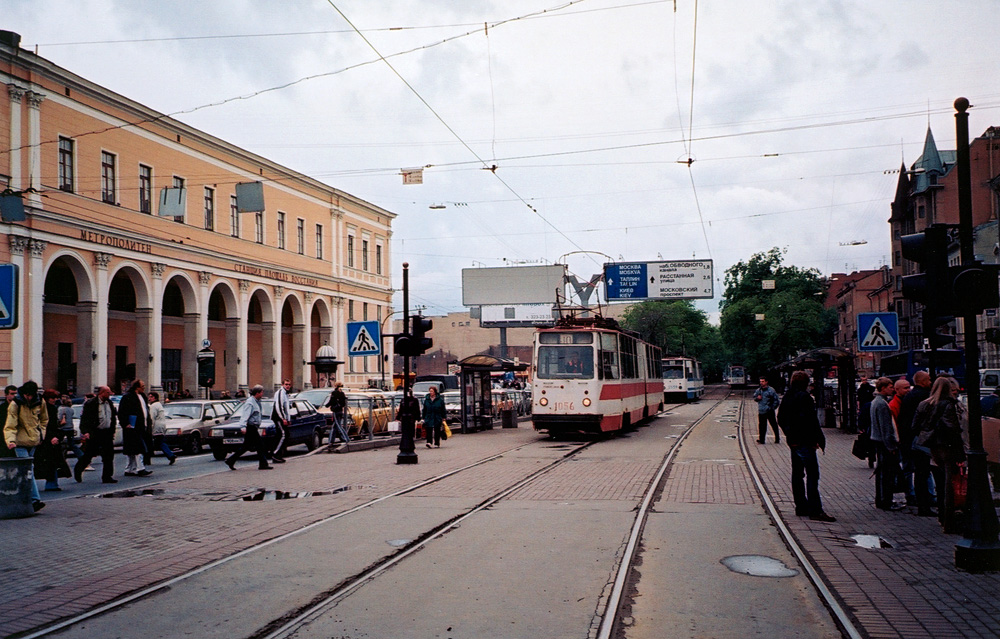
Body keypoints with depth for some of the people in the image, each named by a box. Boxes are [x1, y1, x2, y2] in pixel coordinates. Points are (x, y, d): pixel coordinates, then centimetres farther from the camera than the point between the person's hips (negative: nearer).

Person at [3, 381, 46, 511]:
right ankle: (35, 499, -18)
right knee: (28, 471, -14)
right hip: (20, 443, -5)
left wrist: (40, 434, 10)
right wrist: (10, 440, -28)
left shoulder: (39, 403, 4)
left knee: (27, 471, 11)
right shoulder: (15, 405, -10)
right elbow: (10, 426, -13)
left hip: (33, 442, 5)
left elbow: (43, 420, 21)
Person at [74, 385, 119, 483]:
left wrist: (112, 431, 15)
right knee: (89, 454, 4)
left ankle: (107, 476, 8)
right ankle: (78, 470, 29)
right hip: (94, 433, -6)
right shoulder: (90, 403, -9)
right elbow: (84, 419, -12)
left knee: (109, 455, 2)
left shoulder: (109, 403, 12)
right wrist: (86, 432, -21)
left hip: (107, 433, 6)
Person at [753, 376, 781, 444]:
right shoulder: (758, 390, 9)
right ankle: (761, 439, 8)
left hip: (769, 411, -4)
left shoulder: (771, 390, -5)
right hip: (761, 411, 4)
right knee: (762, 426, 3)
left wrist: (773, 407, -6)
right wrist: (757, 398, -4)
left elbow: (776, 400, -1)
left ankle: (777, 439, 16)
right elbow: (754, 397, 18)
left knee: (774, 425, 5)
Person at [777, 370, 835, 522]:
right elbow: (811, 420, -20)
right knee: (812, 475, -8)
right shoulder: (804, 397, -15)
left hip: (792, 441, 9)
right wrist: (820, 439, -15)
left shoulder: (786, 398, 11)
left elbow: (780, 419, 17)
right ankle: (815, 511, -11)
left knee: (797, 474, 14)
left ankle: (801, 507, 20)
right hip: (805, 441, -9)